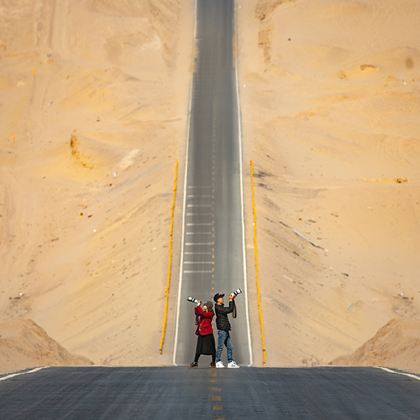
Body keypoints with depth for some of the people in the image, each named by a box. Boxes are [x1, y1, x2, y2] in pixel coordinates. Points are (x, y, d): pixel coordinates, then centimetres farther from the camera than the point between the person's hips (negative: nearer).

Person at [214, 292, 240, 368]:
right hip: (222, 330, -10)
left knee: (230, 347, 8)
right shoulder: (218, 308, -13)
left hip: (226, 330, 10)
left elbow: (230, 309, 24)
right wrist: (231, 300, -11)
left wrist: (232, 300, 16)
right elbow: (230, 309, -19)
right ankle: (218, 362, 3)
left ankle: (230, 362, 11)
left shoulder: (221, 307, 18)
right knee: (220, 347, -4)